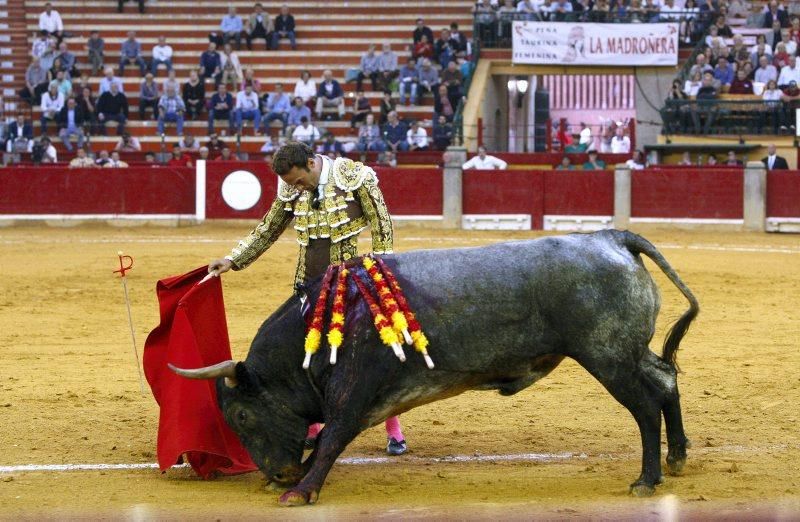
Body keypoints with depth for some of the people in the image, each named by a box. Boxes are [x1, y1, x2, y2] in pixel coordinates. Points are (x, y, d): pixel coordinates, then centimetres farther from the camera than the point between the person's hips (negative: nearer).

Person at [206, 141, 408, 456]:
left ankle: (394, 432, 8)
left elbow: (382, 225, -8)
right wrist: (232, 260, 8)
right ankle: (310, 429, 20)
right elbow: (268, 230, 14)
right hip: (310, 285, 5)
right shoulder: (293, 191, 3)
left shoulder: (355, 176, -11)